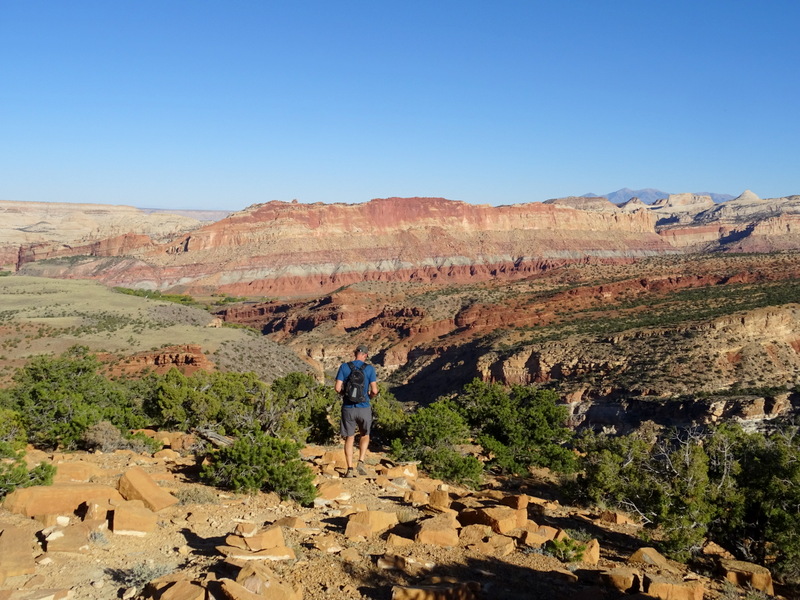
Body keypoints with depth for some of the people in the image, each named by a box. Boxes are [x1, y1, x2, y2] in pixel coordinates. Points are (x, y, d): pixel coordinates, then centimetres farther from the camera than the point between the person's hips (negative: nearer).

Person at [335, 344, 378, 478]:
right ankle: (361, 462, 6)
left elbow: (337, 388, -6)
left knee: (349, 438, 11)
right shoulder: (369, 368, -4)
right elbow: (374, 390, -8)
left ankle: (350, 469, 6)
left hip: (348, 408, 1)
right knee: (365, 435, 21)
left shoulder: (344, 366, -1)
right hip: (364, 408, -1)